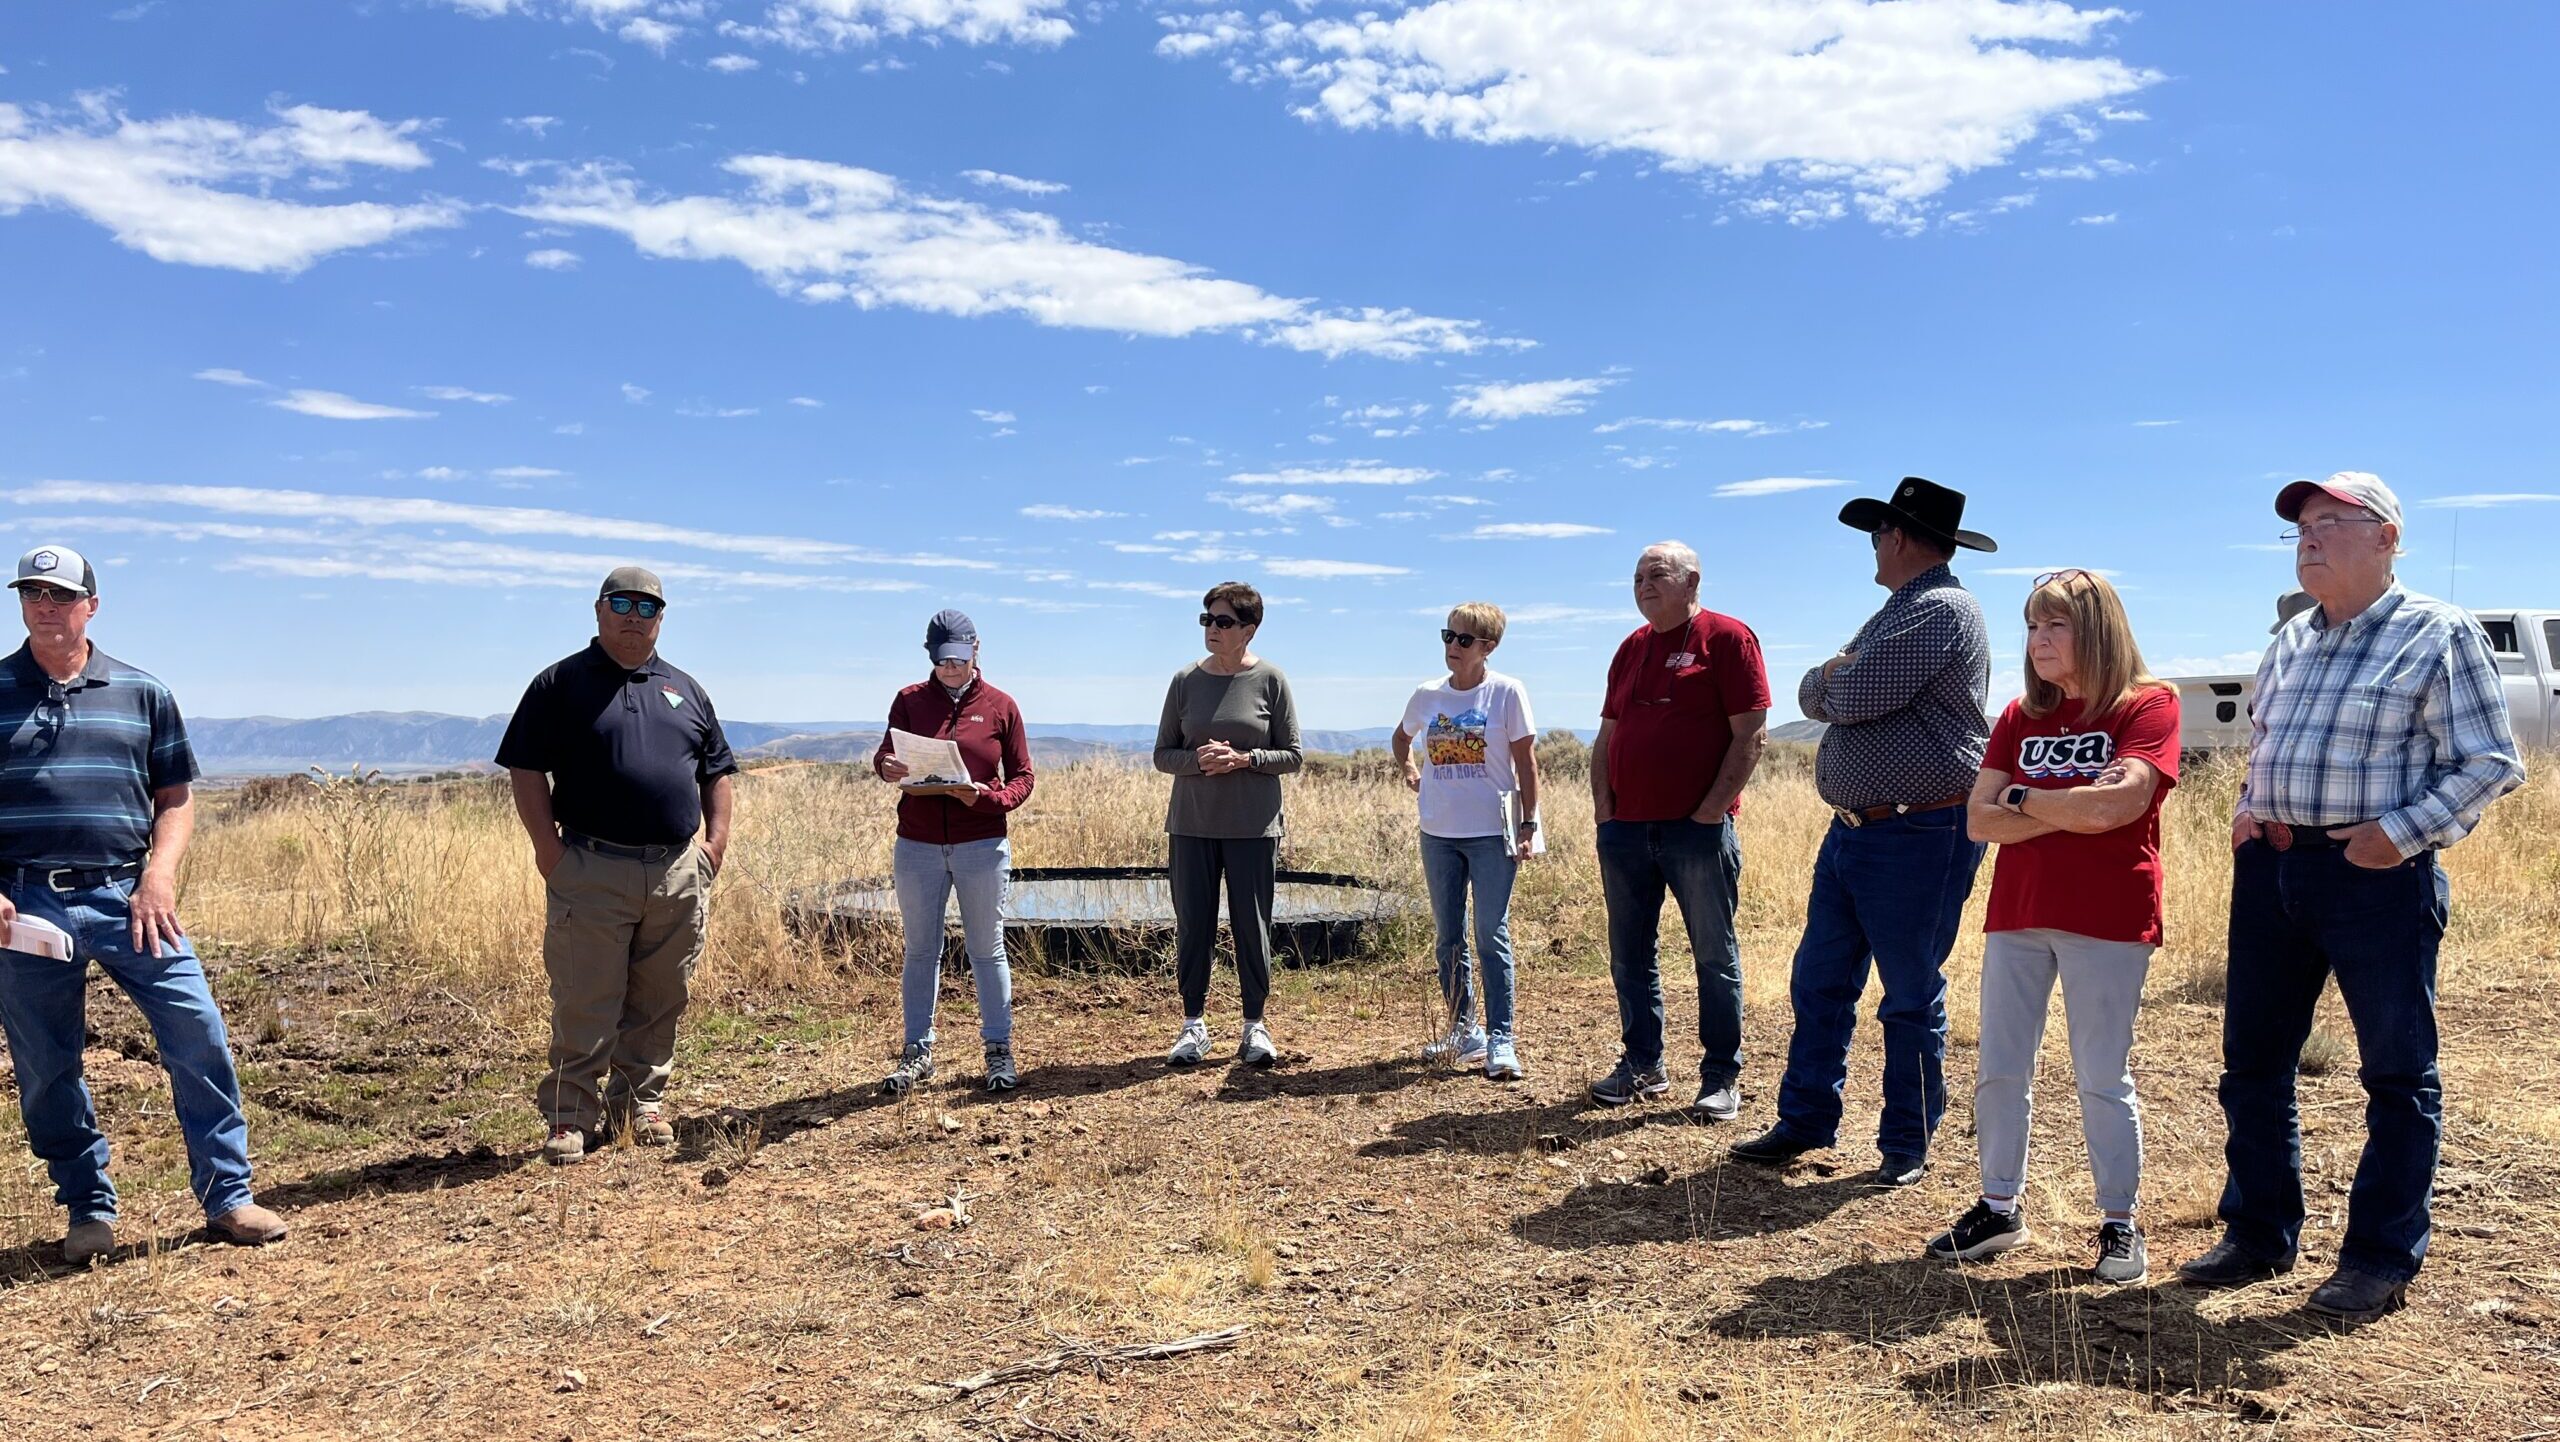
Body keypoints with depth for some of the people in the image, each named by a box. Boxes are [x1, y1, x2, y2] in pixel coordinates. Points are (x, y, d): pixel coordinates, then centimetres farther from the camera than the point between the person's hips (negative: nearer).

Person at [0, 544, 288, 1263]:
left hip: (127, 897, 0)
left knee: (199, 1035, -8)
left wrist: (159, 875, -5)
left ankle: (228, 1197, 3)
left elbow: (176, 798, 11)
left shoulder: (141, 693, 9)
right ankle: (88, 1209, 23)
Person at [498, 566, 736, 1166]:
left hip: (679, 874, 4)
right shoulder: (561, 683, 3)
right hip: (592, 872, -4)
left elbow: (718, 772, 18)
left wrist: (715, 842, 6)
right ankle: (573, 1116, 8)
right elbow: (526, 769, -1)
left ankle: (643, 1101, 23)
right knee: (584, 1004, -1)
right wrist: (549, 849, -10)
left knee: (659, 1002, 10)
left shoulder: (685, 689, 16)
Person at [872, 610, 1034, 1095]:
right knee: (920, 950, 8)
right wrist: (886, 766, -22)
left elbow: (1022, 777, 3)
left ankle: (999, 1050, 15)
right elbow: (885, 755, 3)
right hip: (917, 846, 1)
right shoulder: (910, 700, 6)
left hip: (982, 846, -1)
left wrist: (986, 798, -17)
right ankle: (917, 1051, 17)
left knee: (987, 949, 6)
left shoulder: (1000, 706, 2)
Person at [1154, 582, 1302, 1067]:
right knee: (1192, 926, 6)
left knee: (1252, 927, 4)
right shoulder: (1186, 681, 4)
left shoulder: (1270, 680, -2)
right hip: (1191, 826, 2)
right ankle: (1194, 1025, 19)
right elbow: (1162, 755, 7)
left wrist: (1245, 759, -17)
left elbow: (1293, 755, 0)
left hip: (1253, 827, -2)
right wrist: (1197, 760, -14)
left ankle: (1254, 1026, 18)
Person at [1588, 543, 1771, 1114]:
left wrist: (1712, 810, -14)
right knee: (1630, 956, 11)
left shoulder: (1726, 638, -4)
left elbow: (1751, 733, -9)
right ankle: (1642, 1065, 23)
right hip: (1626, 829, 6)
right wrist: (1604, 811, 6)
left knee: (1715, 955, 3)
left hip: (1698, 830, -6)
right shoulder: (1631, 649, 16)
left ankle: (1721, 1078, 11)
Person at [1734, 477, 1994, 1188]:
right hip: (1853, 828, 10)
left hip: (1919, 836, -9)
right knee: (1819, 982, 12)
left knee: (1911, 997, 3)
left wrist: (1833, 679, 1)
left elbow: (1850, 698, -21)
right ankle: (1805, 1121, 22)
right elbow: (1812, 695, 16)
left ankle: (1907, 1144, 16)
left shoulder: (1942, 610, -15)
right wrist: (1833, 680, -6)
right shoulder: (1897, 613, 18)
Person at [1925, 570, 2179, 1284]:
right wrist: (2071, 811, -13)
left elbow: (2120, 804, -21)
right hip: (2017, 914, 5)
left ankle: (2120, 1224, 18)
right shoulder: (2022, 716, 10)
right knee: (1999, 1070, 9)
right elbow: (1980, 819, 0)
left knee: (2102, 1078, 3)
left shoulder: (2147, 705, -4)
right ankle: (2000, 1208, 22)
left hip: (2107, 921, -5)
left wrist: (2024, 799, -8)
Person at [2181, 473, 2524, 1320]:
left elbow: (2488, 764, -8)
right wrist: (2250, 809, 10)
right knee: (2254, 1061, 11)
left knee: (2397, 1075, 5)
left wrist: (2401, 834, -17)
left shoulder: (2437, 635, -4)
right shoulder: (2289, 643, 15)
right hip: (2270, 870, 7)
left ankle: (2382, 1260, 16)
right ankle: (2258, 1236, 24)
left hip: (2377, 877, -6)